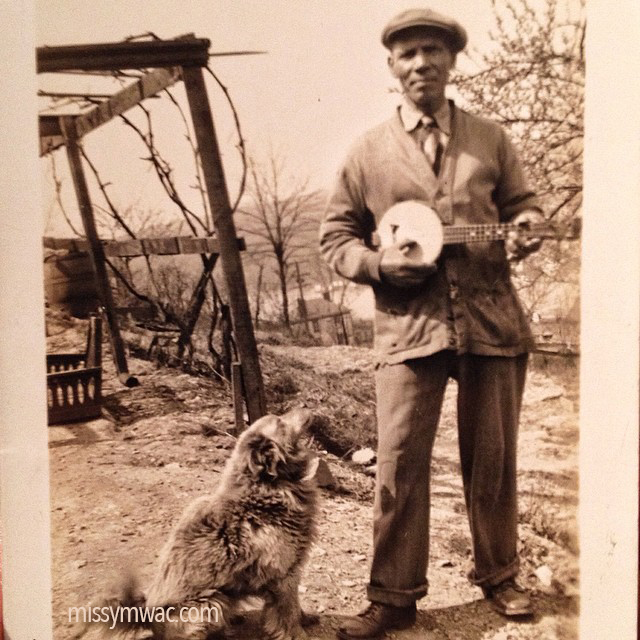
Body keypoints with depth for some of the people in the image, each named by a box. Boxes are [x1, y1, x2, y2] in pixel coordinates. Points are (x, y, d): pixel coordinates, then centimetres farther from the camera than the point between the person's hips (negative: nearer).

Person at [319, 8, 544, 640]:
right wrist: (380, 263, -11)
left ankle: (498, 576, 33)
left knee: (492, 458, 12)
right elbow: (335, 237, 8)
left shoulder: (490, 139, 10)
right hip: (408, 326, -1)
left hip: (491, 321, 2)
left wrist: (524, 232, -7)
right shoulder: (368, 150, 5)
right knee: (398, 463, -1)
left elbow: (522, 204, 17)